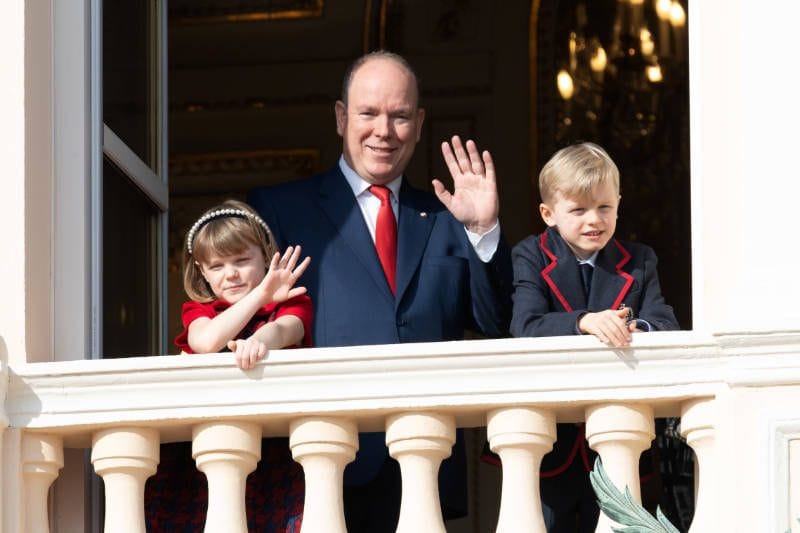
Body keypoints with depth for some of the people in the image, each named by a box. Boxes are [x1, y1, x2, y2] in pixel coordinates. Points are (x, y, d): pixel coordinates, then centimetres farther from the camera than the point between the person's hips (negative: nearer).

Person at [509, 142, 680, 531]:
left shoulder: (639, 263, 7)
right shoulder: (531, 259, -2)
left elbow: (665, 324, -8)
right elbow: (526, 325, -19)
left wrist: (636, 330, -32)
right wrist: (584, 322, -38)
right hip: (550, 447, -2)